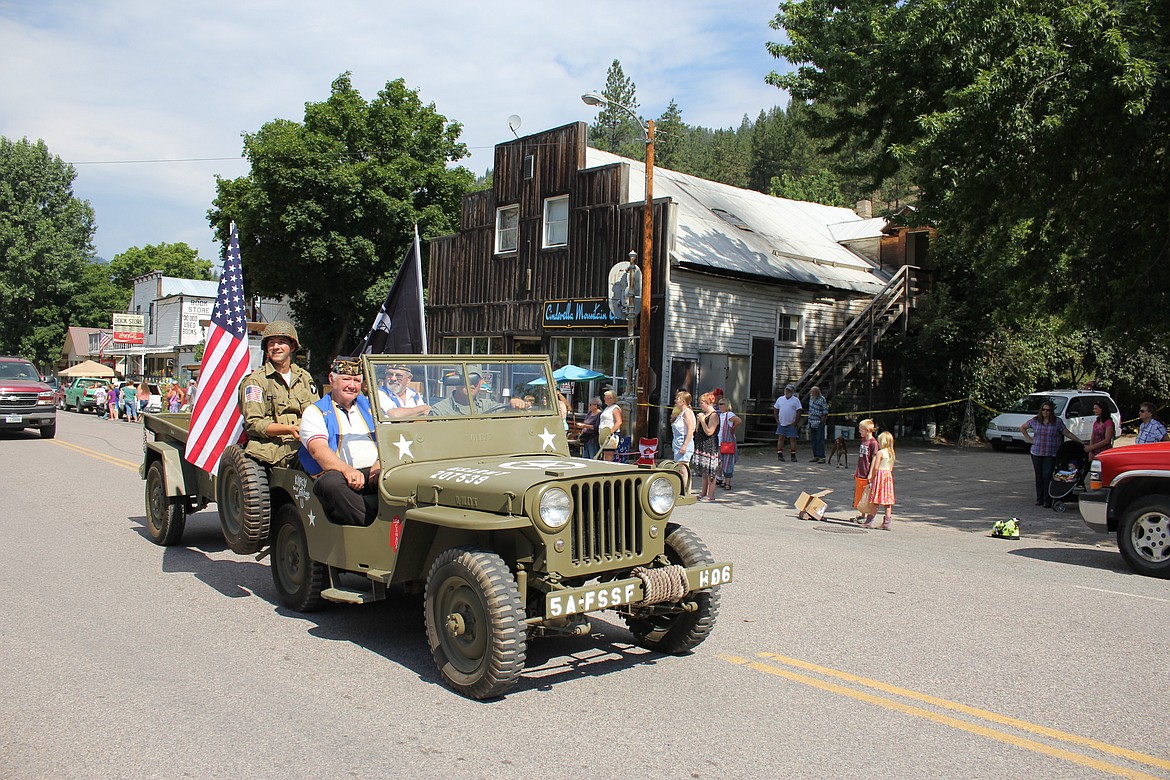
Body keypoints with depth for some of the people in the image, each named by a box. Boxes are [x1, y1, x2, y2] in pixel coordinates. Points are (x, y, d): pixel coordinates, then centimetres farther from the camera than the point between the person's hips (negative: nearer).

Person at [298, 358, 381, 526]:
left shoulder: (369, 406, 24)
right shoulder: (314, 412, 11)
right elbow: (318, 450, -7)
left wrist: (380, 465, -10)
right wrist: (347, 470, -26)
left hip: (372, 473, 3)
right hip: (335, 473, -2)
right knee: (331, 483, -39)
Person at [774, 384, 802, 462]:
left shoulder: (796, 400, -1)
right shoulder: (780, 399, 9)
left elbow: (798, 412, -3)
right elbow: (776, 409, 13)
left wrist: (796, 422, -8)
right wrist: (777, 420, 4)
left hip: (791, 424, -3)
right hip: (781, 423, 3)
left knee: (792, 439, 0)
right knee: (780, 439, 1)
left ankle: (793, 456, 5)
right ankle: (779, 455, 4)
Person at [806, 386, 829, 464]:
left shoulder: (822, 400, -12)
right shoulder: (811, 398, 11)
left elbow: (825, 412, -12)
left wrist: (822, 421, -13)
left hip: (819, 423, -7)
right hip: (812, 423, 7)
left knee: (820, 440, -8)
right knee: (814, 440, 10)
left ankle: (822, 457, -7)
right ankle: (816, 456, 17)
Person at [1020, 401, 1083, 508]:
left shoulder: (1057, 422, 0)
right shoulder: (1035, 421, 6)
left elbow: (1067, 434, 1)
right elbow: (1022, 428, 20)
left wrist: (1081, 442, -3)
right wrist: (1029, 439, 11)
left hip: (1051, 454, -3)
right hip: (1036, 453, 3)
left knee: (1047, 476, -9)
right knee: (1039, 476, 6)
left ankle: (1047, 500, -4)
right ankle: (1039, 499, 15)